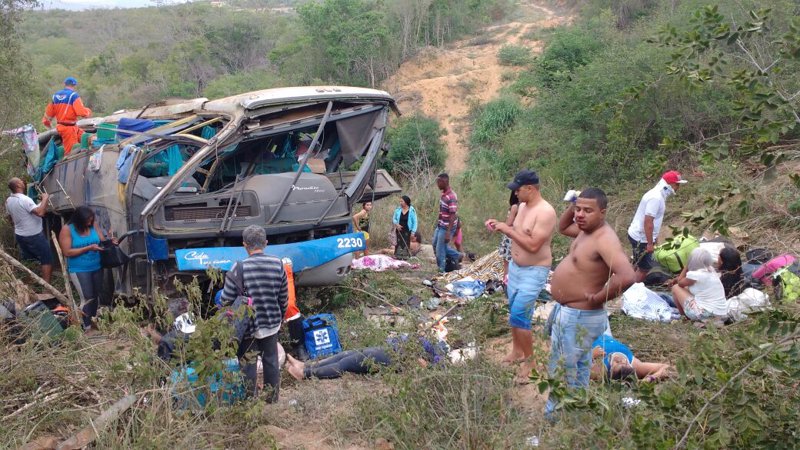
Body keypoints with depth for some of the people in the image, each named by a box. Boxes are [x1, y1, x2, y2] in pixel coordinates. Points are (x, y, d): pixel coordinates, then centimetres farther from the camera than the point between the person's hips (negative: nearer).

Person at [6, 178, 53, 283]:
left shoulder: (8, 201, 2)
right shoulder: (25, 199, -25)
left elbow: (11, 219, 15)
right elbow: (40, 213, -35)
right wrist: (45, 199, -23)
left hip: (19, 235, 8)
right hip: (34, 236, -8)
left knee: (27, 260, 19)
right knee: (47, 259, 0)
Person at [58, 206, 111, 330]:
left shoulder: (94, 225, -2)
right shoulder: (67, 230, -14)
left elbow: (102, 241, 1)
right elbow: (67, 252, -17)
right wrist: (88, 248, -23)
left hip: (97, 268, 5)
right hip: (79, 270, -5)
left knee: (96, 296, 15)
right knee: (87, 298, -9)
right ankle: (87, 327, 1)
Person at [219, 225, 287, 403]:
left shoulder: (239, 268, -18)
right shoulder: (278, 265, -5)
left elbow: (226, 300, -13)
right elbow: (284, 298, 4)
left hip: (247, 326, -4)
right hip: (271, 323, 4)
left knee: (247, 363, 11)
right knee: (271, 360, 17)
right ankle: (272, 398, 29)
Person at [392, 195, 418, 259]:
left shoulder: (412, 211, -7)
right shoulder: (398, 209, 2)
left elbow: (415, 222, -3)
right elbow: (394, 219, 13)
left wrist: (413, 232, -9)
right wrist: (396, 224, -8)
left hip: (407, 231, -3)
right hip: (399, 230, 3)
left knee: (406, 245, -1)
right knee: (399, 244, 3)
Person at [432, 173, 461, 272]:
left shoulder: (451, 197, -25)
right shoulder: (443, 194, 3)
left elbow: (453, 216, -27)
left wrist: (448, 233, -28)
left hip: (447, 228, -10)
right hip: (440, 226, 10)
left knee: (440, 249, 1)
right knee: (436, 244, 22)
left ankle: (442, 271, 17)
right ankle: (456, 256, 32)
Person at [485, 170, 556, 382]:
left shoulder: (545, 212, -23)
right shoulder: (523, 206, 5)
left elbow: (533, 245, -28)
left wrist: (507, 229, -23)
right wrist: (500, 226, 1)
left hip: (534, 272, -9)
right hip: (515, 267, 9)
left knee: (518, 316, -12)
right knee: (514, 312, 16)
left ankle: (529, 360, 4)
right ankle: (516, 351, 34)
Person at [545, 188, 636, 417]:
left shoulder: (605, 239, -26)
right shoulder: (586, 230, 3)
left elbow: (626, 276, -39)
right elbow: (563, 227, 25)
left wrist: (597, 299, -26)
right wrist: (572, 205, 6)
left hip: (579, 318, -11)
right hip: (567, 312, 11)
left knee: (563, 374, 2)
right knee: (577, 370, 25)